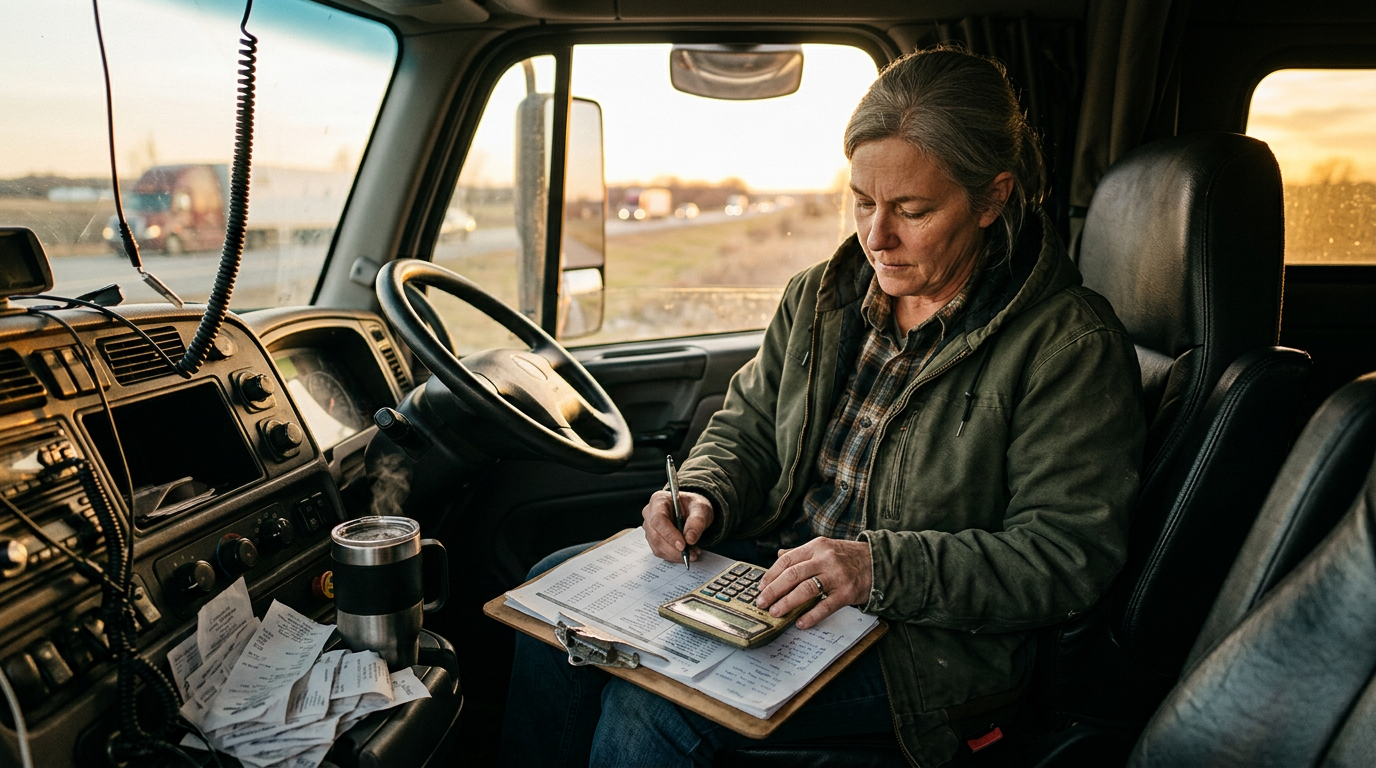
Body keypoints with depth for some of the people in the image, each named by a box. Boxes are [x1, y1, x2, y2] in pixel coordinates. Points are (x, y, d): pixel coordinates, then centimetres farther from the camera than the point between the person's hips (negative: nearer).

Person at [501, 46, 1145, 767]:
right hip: (773, 566, 6)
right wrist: (703, 496, -9)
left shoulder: (1073, 344, -12)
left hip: (926, 639, -6)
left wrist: (880, 566, -28)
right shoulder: (822, 295, 6)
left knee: (652, 700, -25)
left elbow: (1068, 554, -16)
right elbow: (747, 427, 14)